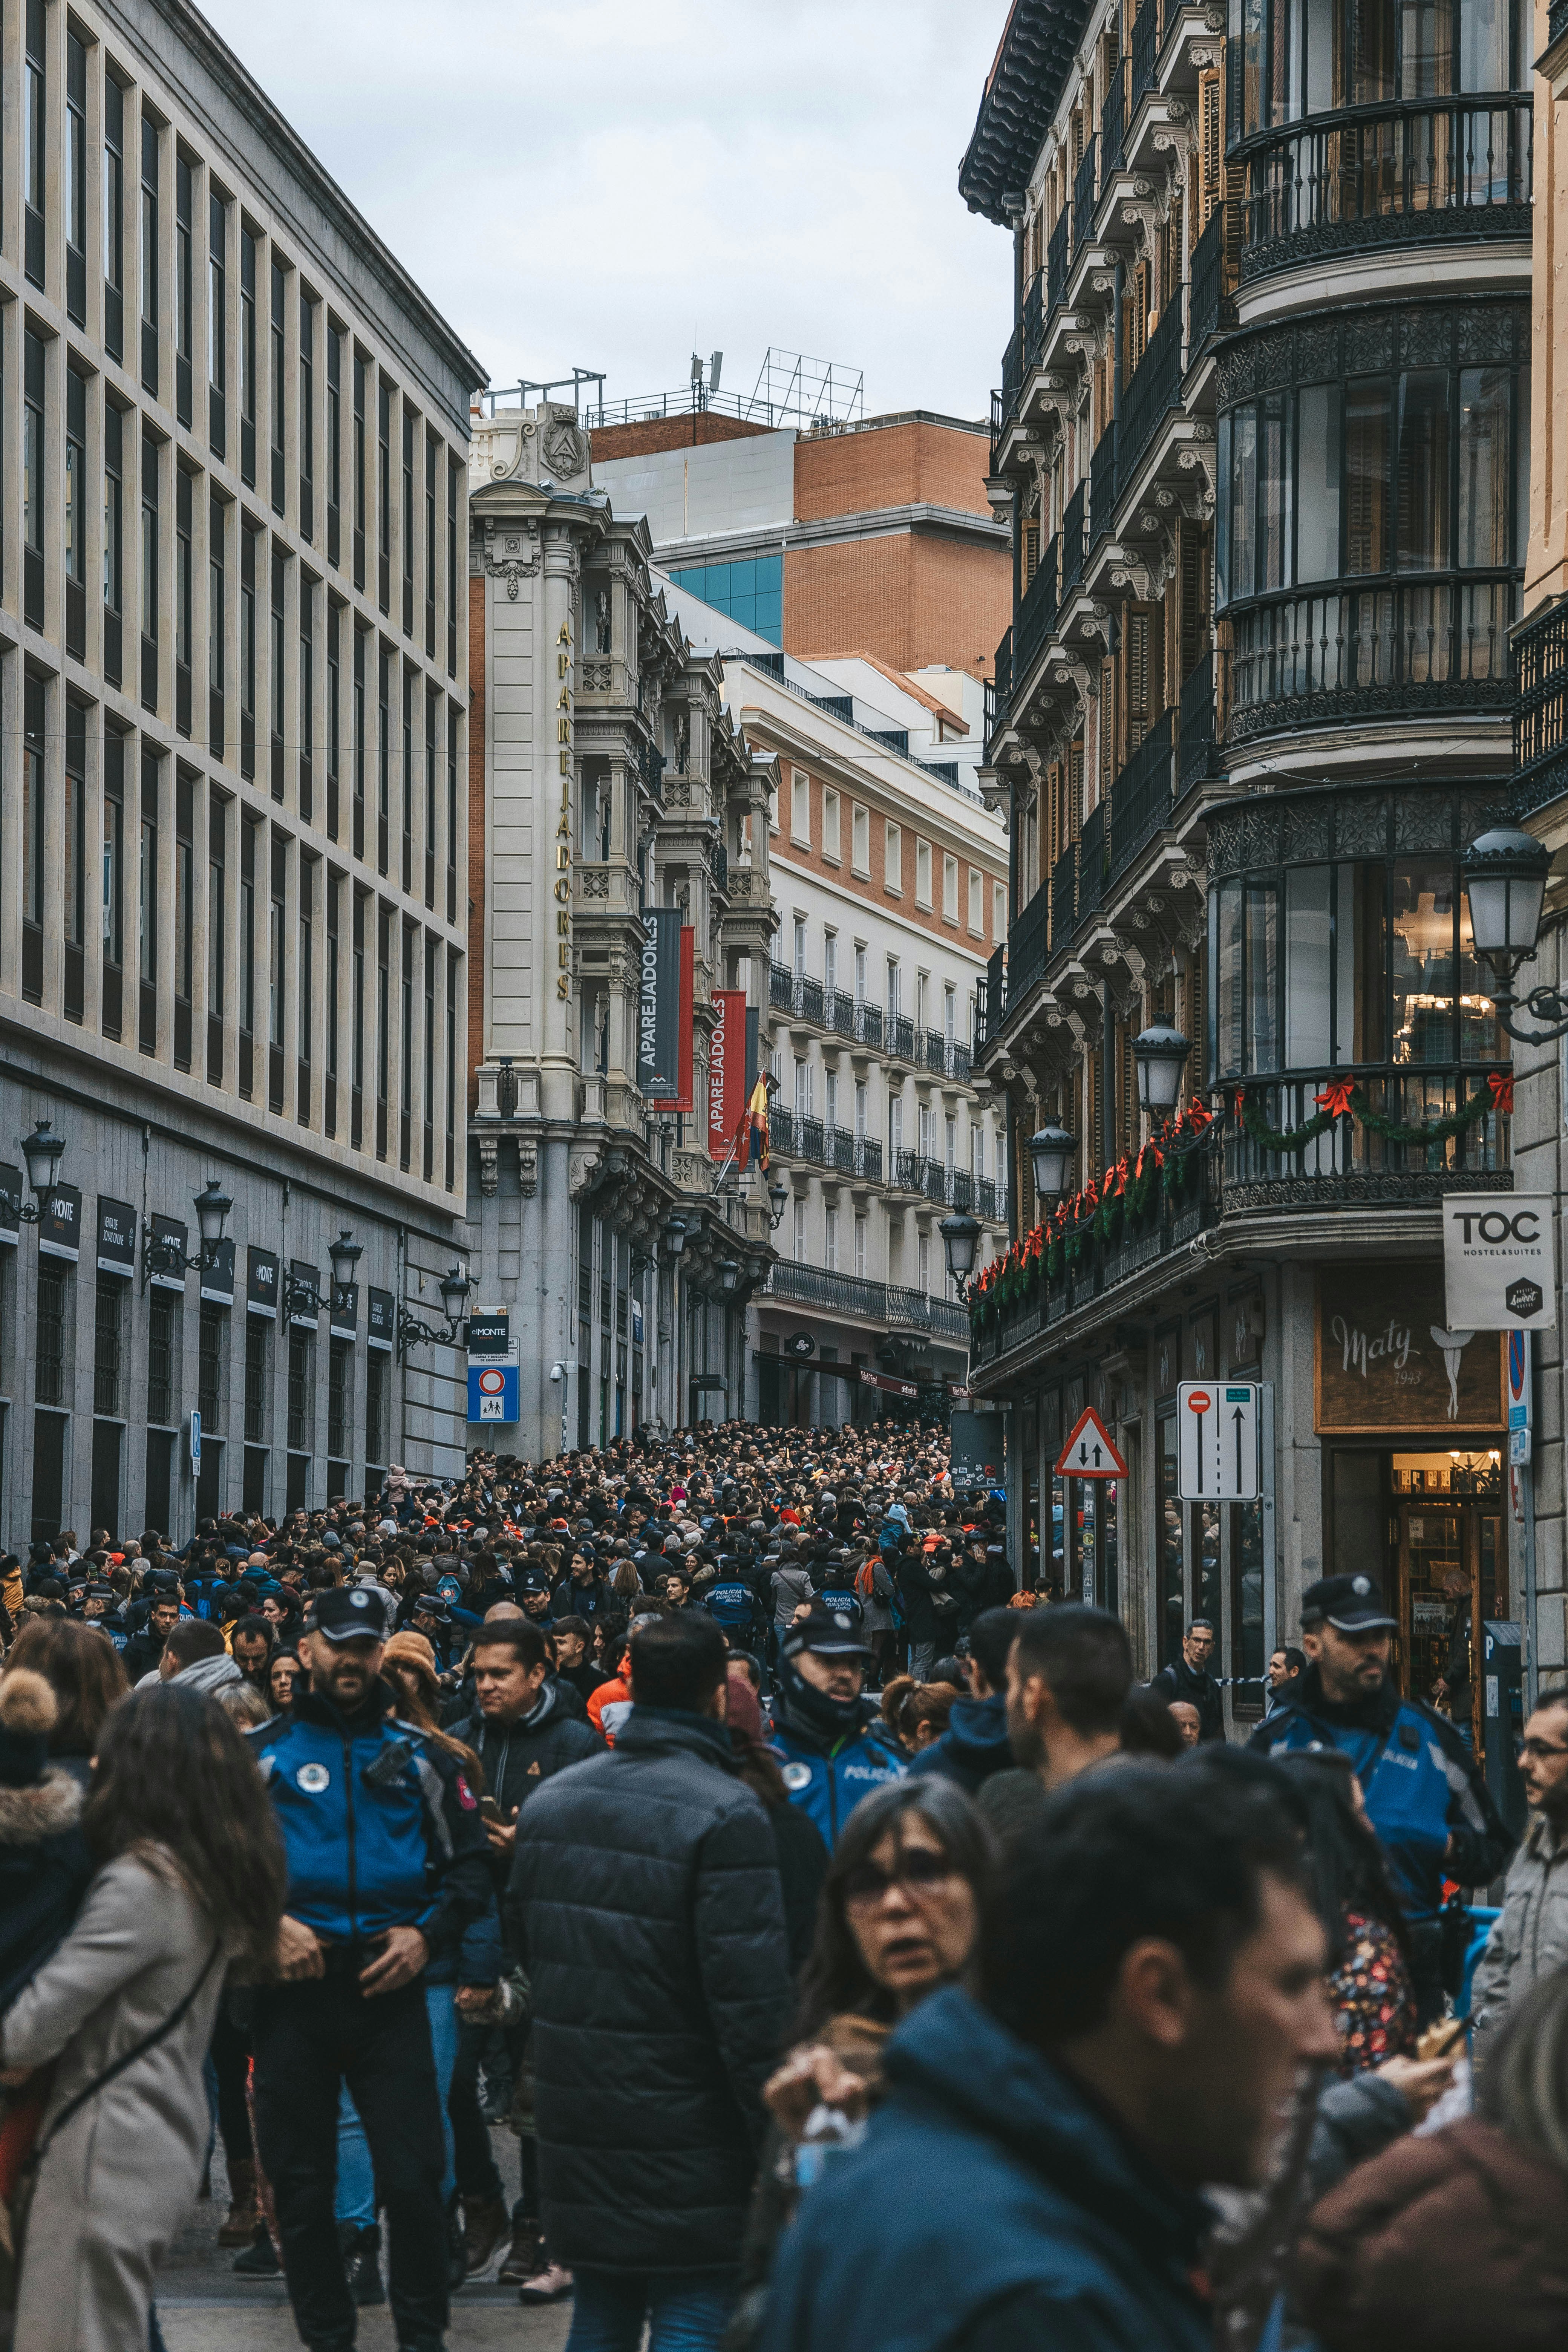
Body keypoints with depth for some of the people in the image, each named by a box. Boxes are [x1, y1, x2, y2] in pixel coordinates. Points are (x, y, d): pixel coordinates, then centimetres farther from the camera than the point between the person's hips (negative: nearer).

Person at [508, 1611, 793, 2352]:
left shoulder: (551, 1800, 6)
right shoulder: (725, 1814, -17)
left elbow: (522, 1937, 19)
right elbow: (753, 2001, -20)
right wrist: (776, 2141, -14)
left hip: (577, 2124, 7)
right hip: (683, 2136, -7)